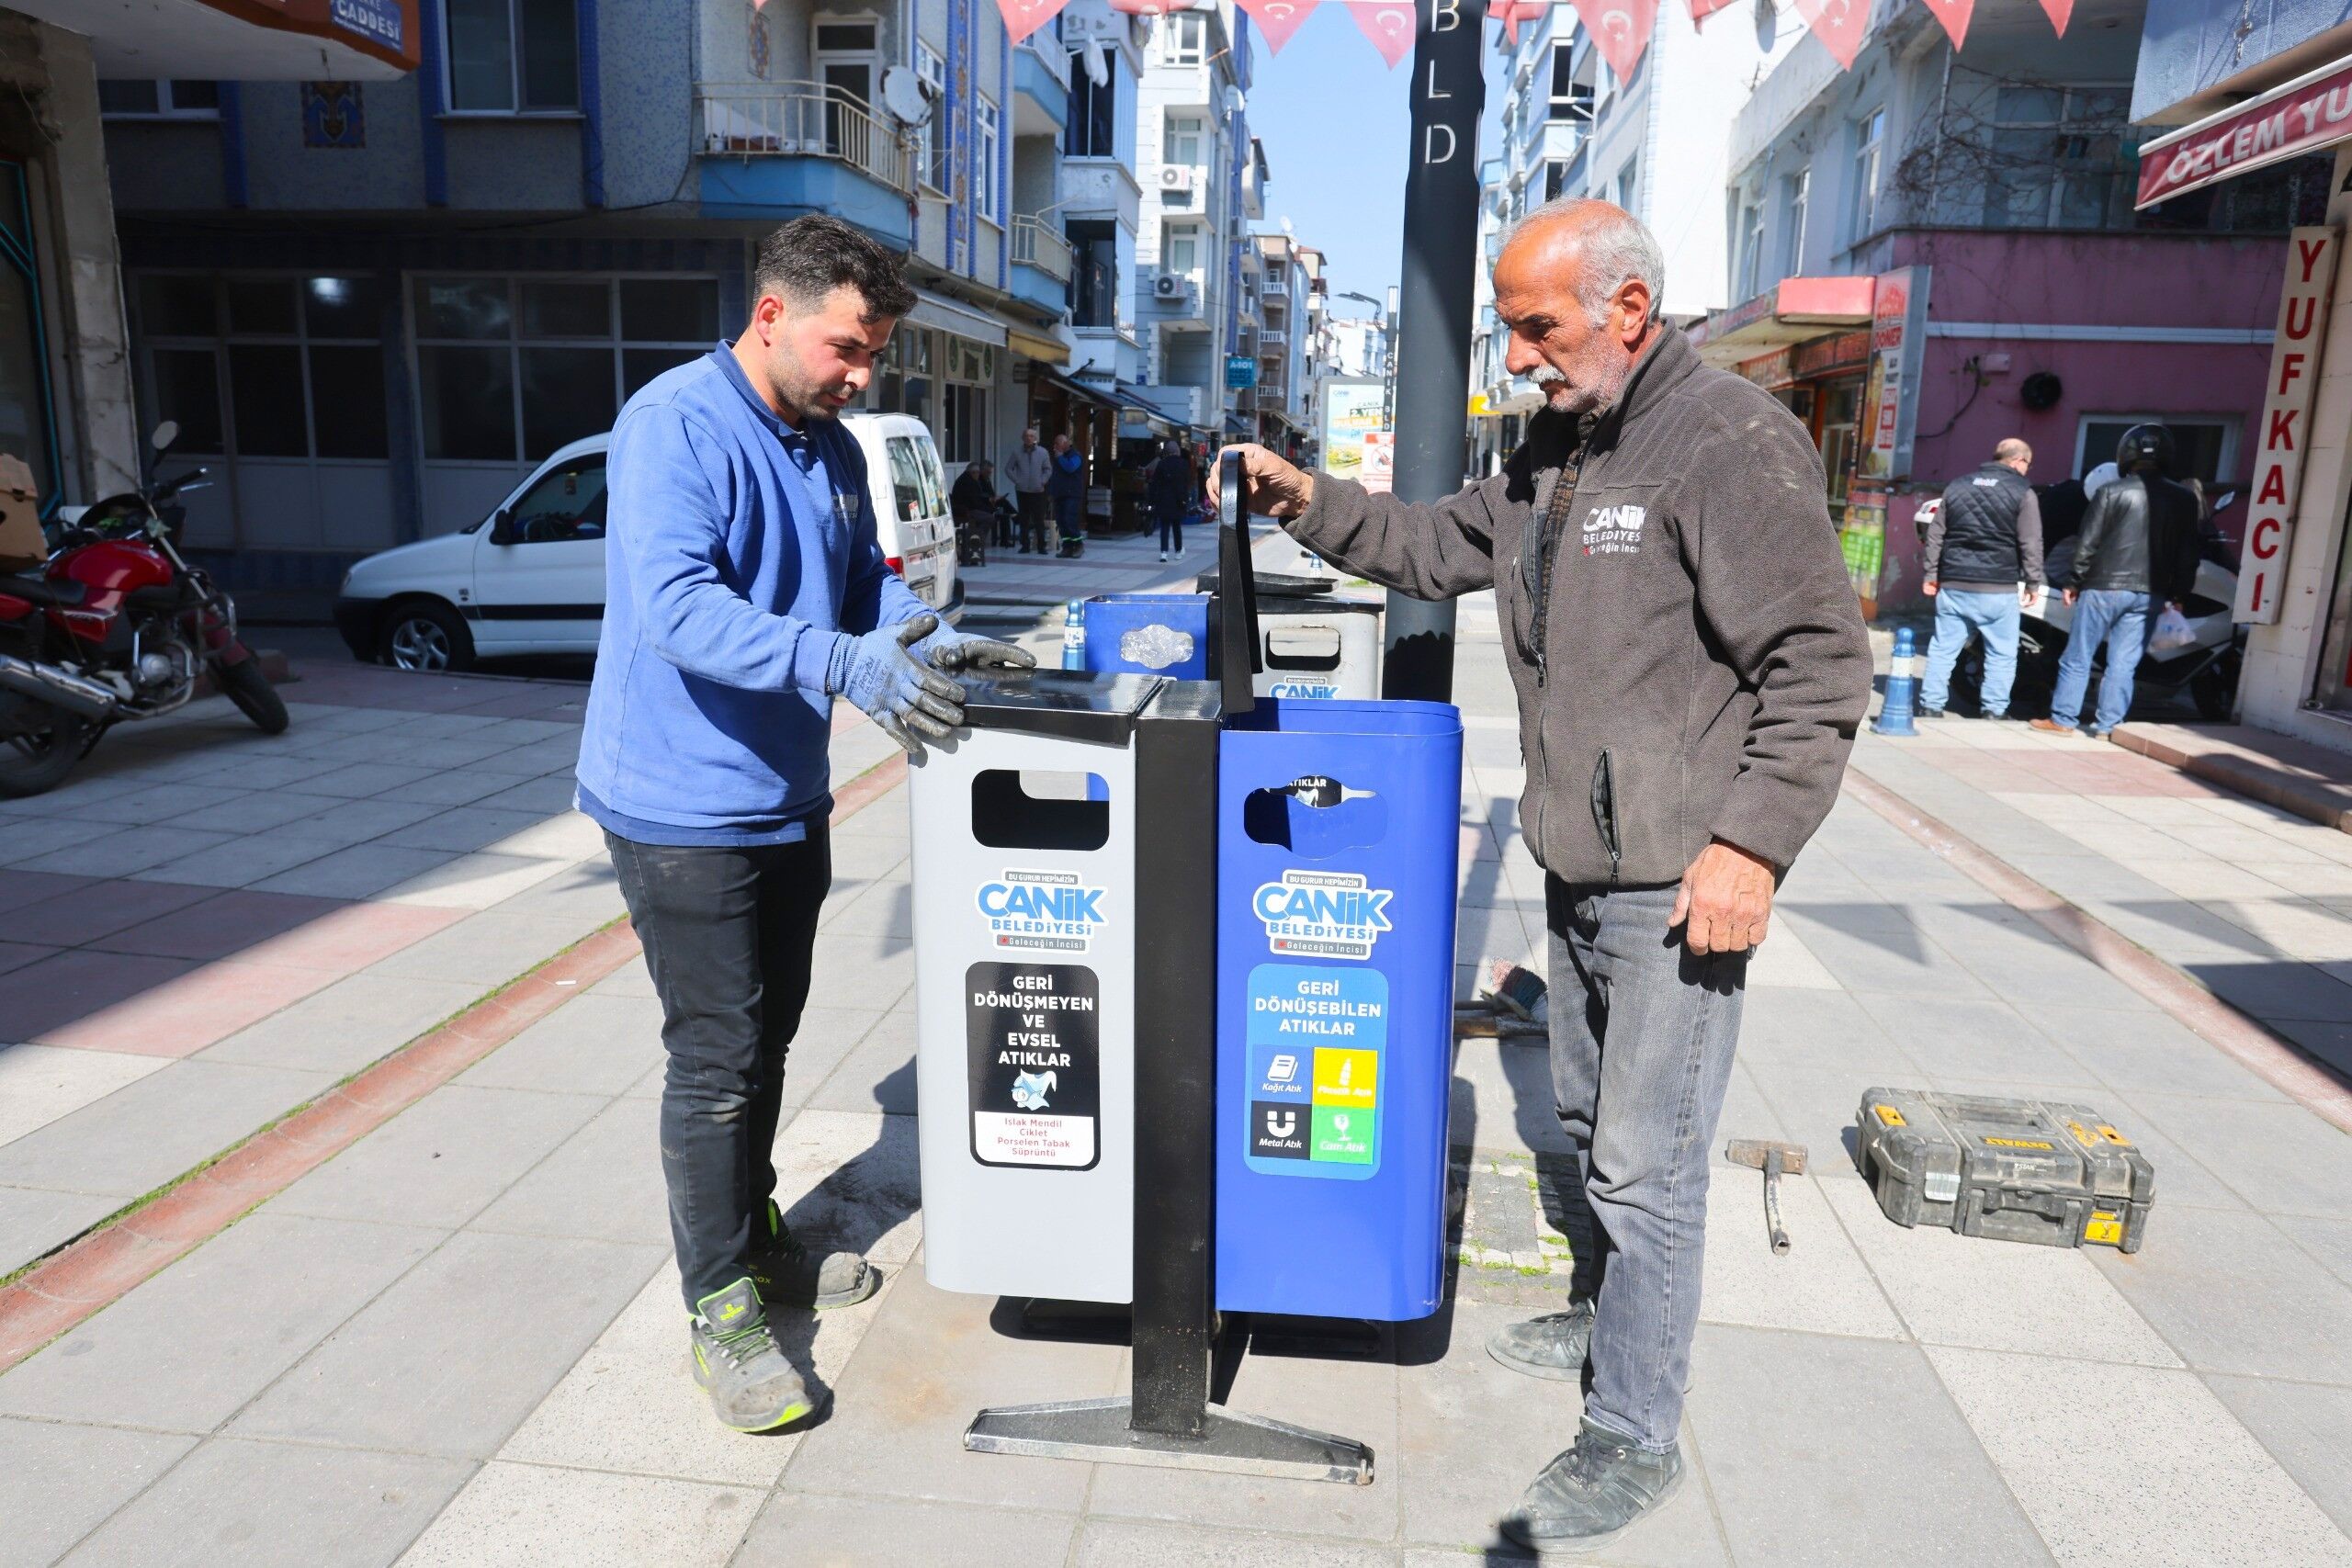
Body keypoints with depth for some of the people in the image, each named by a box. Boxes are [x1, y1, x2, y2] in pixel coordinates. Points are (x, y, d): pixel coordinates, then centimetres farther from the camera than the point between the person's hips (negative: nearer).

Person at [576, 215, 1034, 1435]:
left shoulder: (831, 449, 7)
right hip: (683, 805, -8)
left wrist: (934, 643, -6)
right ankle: (721, 1308, 15)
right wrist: (843, 662, -41)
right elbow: (675, 609, -30)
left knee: (768, 1033, 19)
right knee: (716, 1057, -1)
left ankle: (754, 1235, 38)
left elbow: (868, 583, 15)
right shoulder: (675, 424, -18)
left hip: (786, 798, 8)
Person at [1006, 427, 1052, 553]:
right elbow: (1008, 468, 6)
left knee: (1040, 520, -1)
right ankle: (1025, 545, 10)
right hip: (1022, 491, 1)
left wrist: (1042, 481, -4)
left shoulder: (1043, 452, 2)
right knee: (1024, 520, 4)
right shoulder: (1017, 453, 2)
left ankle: (1041, 546, 5)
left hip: (1038, 491, 0)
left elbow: (1048, 469, 6)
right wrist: (1016, 480, -3)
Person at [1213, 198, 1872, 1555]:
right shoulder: (1556, 449, 11)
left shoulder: (1732, 442, -17)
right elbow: (1441, 545, 19)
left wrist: (1753, 843, -22)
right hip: (1579, 868, 9)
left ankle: (1635, 1437, 17)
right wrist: (1311, 503, 6)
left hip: (1682, 882, -9)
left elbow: (1823, 665, -19)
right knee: (1593, 1118, 24)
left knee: (1648, 1160, 0)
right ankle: (1607, 1316, 45)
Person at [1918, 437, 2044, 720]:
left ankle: (1930, 705, 7)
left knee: (1943, 648, 7)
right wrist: (2033, 583, 2)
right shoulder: (2022, 493, -2)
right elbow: (2030, 545, -5)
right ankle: (1994, 710, 6)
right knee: (2001, 654, 6)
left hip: (1953, 585, 4)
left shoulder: (1957, 487, 11)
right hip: (1998, 590, -4)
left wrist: (1931, 573, 17)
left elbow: (1935, 534, 12)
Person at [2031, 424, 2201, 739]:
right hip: (2149, 592, 4)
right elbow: (2188, 553, 8)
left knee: (2077, 657, 4)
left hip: (2104, 586, -3)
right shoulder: (2184, 499, 6)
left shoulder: (2111, 491, -6)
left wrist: (2072, 581, 3)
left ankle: (2062, 719, 6)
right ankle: (2107, 724, 8)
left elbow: (2087, 542, -6)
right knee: (2123, 663, 7)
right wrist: (2179, 594, 15)